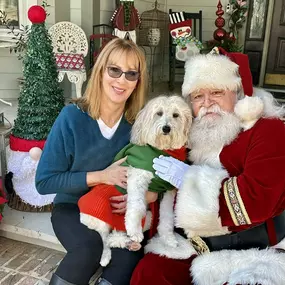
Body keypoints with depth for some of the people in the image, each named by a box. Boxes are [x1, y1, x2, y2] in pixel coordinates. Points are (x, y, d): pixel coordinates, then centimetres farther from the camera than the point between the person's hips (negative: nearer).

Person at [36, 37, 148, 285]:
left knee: (132, 253, -26)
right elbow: (44, 181, -14)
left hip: (118, 210, 2)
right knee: (91, 246, -30)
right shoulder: (72, 117, -17)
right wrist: (101, 176, -23)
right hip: (72, 208, -2)